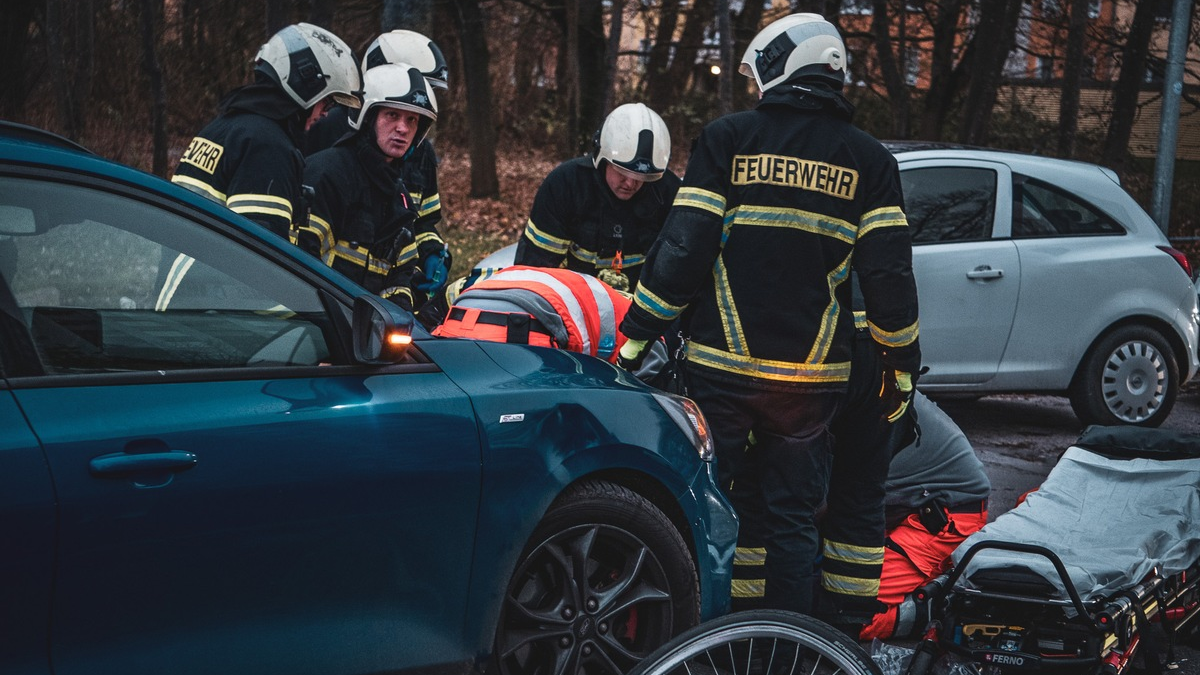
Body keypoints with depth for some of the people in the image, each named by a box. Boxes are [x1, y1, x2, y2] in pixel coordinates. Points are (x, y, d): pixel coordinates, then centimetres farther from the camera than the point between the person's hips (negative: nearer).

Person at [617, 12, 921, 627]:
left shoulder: (726, 139, -1)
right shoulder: (869, 160, 4)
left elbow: (682, 248, -6)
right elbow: (889, 271, 2)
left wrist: (637, 334, 0)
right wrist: (902, 365, 10)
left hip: (723, 365, -1)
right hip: (813, 375, 2)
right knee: (793, 516, 10)